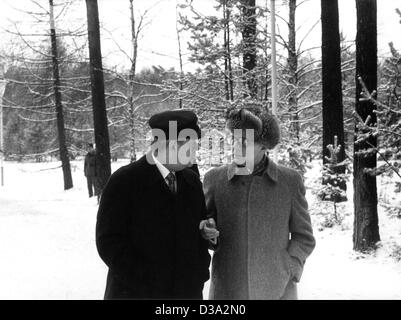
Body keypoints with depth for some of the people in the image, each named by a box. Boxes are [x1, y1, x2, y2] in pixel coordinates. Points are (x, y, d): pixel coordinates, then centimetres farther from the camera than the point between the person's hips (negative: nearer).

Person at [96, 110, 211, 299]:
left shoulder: (192, 181, 7)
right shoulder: (124, 181, -9)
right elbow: (109, 241, -11)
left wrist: (199, 274, 0)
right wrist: (152, 281, -15)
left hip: (188, 291, 5)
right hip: (136, 292, -4)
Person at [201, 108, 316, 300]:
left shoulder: (290, 181, 1)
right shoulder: (214, 179, 3)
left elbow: (304, 238, 8)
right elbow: (204, 224, 12)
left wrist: (288, 272, -6)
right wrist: (206, 232, -10)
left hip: (277, 290, 0)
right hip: (227, 289, 1)